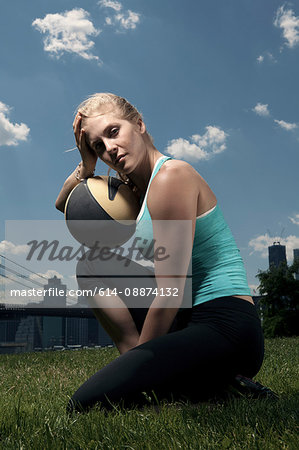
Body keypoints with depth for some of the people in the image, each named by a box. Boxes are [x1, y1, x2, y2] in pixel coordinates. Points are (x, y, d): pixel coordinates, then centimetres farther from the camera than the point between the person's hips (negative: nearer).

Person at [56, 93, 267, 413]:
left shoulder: (171, 176, -15)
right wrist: (87, 163, 6)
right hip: (189, 318, 9)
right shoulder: (136, 188, 13)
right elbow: (65, 205, 25)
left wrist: (140, 359, -5)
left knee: (84, 405, -16)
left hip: (224, 327, -9)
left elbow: (171, 293, -17)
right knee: (91, 265, 12)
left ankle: (215, 384, -2)